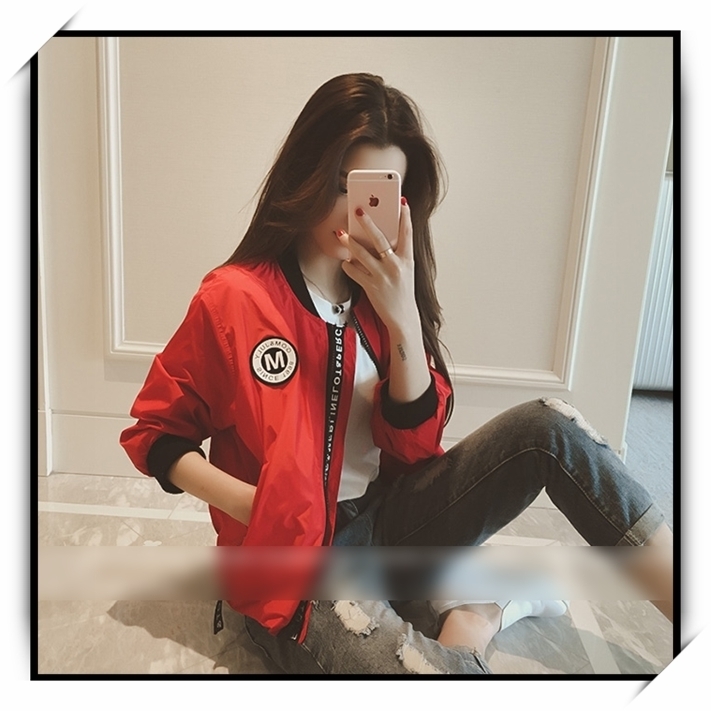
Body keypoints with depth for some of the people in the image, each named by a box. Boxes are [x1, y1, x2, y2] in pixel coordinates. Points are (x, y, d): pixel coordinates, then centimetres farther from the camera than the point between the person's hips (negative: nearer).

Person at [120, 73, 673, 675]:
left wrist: (403, 318, -21)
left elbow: (416, 444, -6)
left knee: (549, 427, -15)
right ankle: (493, 603, -1)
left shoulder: (384, 291, 0)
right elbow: (152, 433, -3)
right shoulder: (235, 298, -13)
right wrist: (255, 506, -17)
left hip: (386, 517, 5)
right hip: (296, 564, -4)